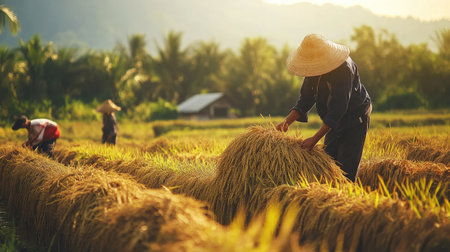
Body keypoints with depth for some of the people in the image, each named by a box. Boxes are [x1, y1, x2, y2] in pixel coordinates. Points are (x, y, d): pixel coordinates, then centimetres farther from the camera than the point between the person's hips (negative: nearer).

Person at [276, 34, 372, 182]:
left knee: (345, 170, -13)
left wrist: (315, 139, -36)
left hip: (355, 121, -7)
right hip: (335, 122, 7)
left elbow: (338, 108, -33)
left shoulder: (344, 69, -30)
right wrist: (287, 121, -20)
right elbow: (305, 100, -2)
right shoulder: (313, 68, -6)